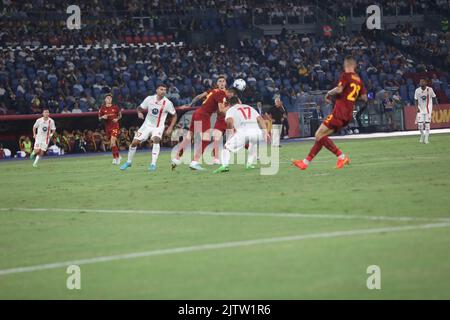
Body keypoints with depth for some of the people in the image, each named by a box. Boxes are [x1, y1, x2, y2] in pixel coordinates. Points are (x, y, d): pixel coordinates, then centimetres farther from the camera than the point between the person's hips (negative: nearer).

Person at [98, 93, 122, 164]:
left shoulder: (115, 107, -1)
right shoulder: (102, 108, 2)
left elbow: (120, 115, 13)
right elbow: (99, 119, 8)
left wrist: (117, 119, -7)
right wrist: (103, 117, -14)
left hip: (115, 126, -3)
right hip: (107, 127, 3)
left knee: (112, 142, -19)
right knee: (112, 143, 10)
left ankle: (115, 158, -11)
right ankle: (118, 156, 28)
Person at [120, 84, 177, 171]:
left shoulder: (167, 103, -14)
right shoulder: (149, 99, -8)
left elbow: (174, 115, -2)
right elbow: (140, 108, 6)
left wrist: (170, 128, -11)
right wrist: (139, 112, -18)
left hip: (158, 127, -3)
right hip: (147, 125, 3)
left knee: (156, 140, -33)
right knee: (134, 142, -1)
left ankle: (153, 164, -28)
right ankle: (129, 162, 22)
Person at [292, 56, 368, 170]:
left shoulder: (346, 75, -7)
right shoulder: (359, 80, 15)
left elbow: (339, 89, -22)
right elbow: (364, 97, 16)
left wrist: (329, 93, -4)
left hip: (339, 112, -9)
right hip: (348, 115, 9)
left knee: (319, 135, -9)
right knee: (321, 135, 12)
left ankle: (341, 156, -13)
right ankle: (306, 162, 12)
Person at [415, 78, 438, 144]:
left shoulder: (429, 89, -7)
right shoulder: (417, 90, -4)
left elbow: (434, 97, 4)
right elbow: (416, 100, 3)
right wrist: (417, 107, -9)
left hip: (428, 108, -1)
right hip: (420, 109, 1)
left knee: (427, 123, -5)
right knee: (420, 123, -6)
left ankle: (426, 138, 5)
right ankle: (422, 135, 21)